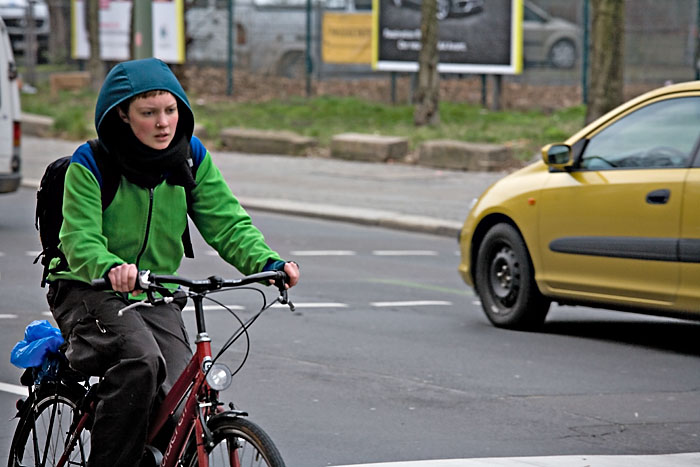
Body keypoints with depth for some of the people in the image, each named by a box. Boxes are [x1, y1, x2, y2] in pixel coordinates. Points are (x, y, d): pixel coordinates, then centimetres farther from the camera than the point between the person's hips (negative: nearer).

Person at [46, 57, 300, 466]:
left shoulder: (191, 157, -1)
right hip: (90, 294, -4)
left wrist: (269, 263, -23)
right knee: (140, 361, -33)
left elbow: (228, 224, -3)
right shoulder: (90, 164, -13)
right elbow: (80, 241, -22)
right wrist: (112, 268, -44)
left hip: (156, 298, 4)